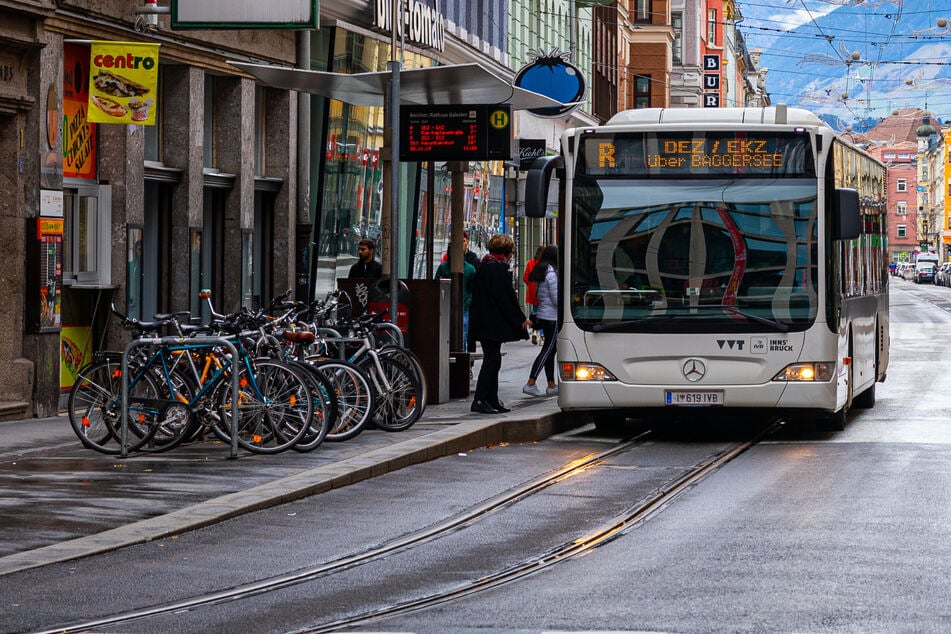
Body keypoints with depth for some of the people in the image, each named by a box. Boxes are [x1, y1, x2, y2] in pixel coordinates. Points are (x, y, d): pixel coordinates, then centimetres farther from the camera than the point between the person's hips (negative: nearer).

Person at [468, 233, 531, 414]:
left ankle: (492, 400, 17)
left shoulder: (485, 266, 15)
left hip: (483, 322, 10)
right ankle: (479, 400, -10)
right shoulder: (498, 268, -16)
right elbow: (506, 297, -18)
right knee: (492, 360, -8)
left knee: (492, 359, 14)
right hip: (493, 323, -10)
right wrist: (520, 319, -10)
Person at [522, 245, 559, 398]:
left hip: (543, 315, 9)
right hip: (552, 316, -9)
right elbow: (556, 299, -17)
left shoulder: (539, 271, 12)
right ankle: (530, 384, -8)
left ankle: (552, 385, 15)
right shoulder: (551, 273, -16)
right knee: (547, 350, -6)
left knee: (550, 351, 12)